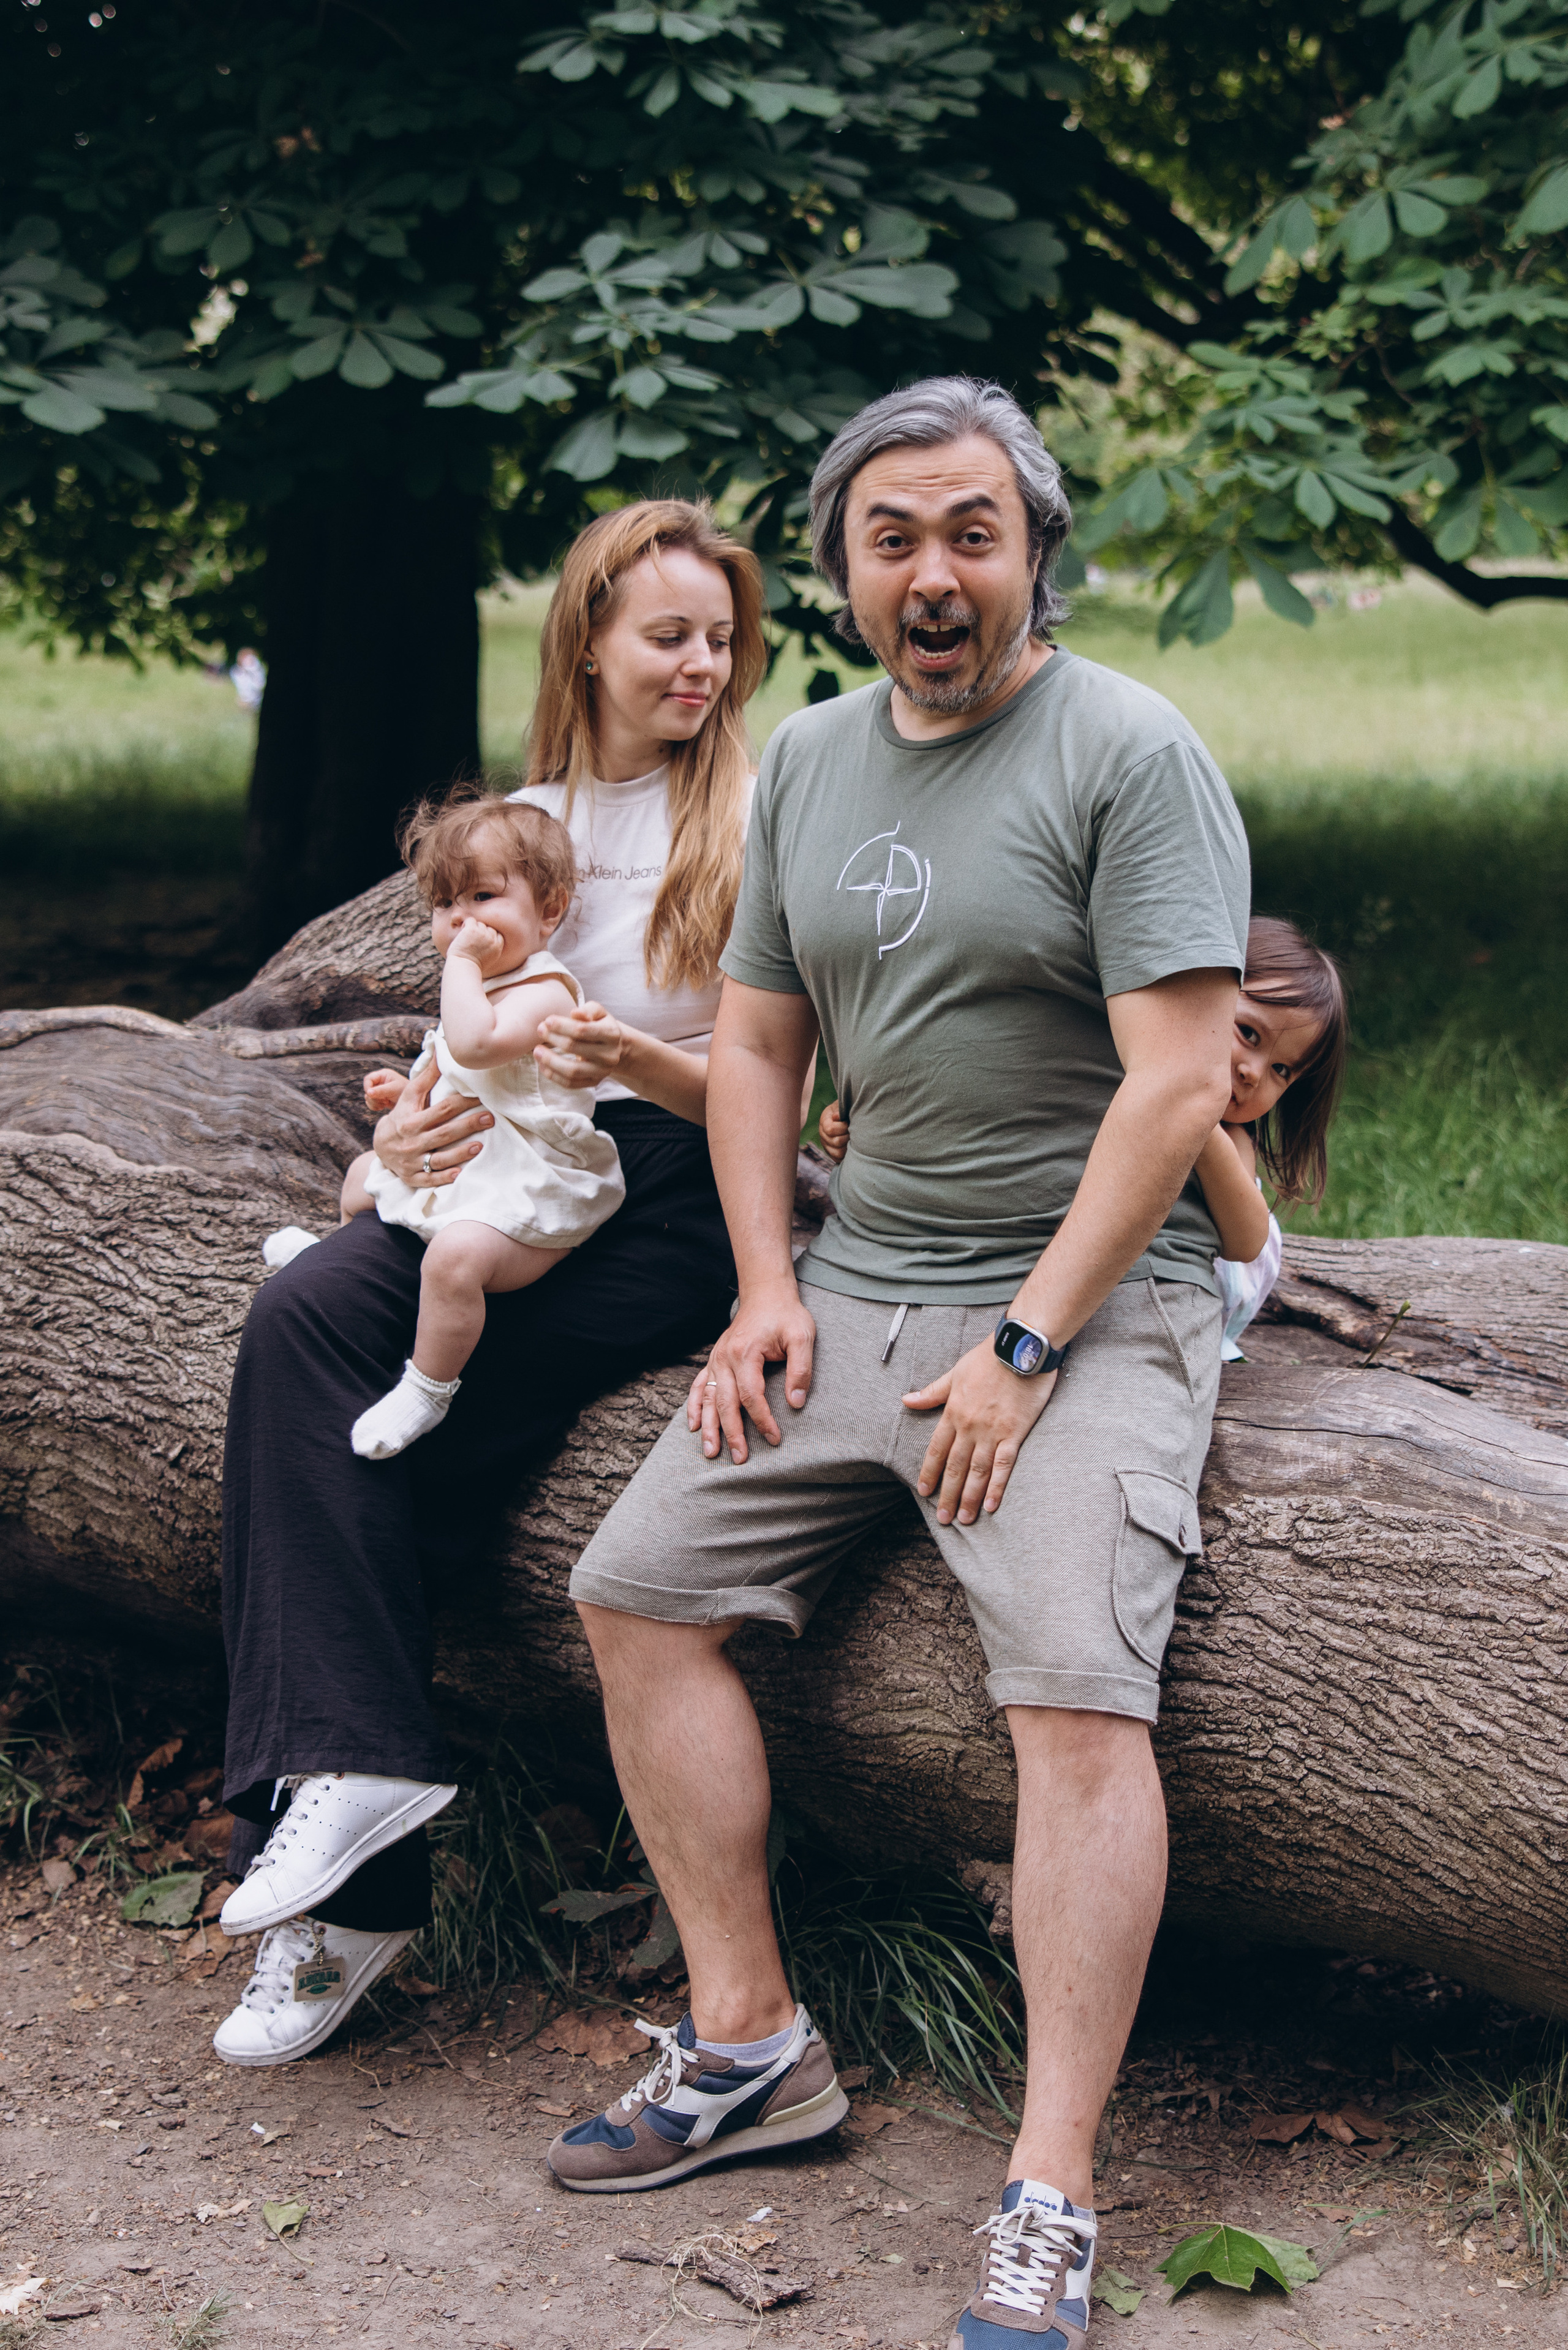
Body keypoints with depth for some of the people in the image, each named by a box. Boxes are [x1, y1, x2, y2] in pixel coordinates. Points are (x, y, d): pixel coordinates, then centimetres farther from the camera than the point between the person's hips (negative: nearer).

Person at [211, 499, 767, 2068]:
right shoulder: (524, 820, 18)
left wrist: (649, 1068, -21)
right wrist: (411, 1123, -4)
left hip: (685, 1195, -5)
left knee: (388, 1422, -25)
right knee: (303, 1320, -25)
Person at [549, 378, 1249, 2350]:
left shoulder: (1130, 754, -9)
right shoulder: (804, 761, 12)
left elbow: (1177, 1086, -15)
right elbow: (755, 1044, 18)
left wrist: (1029, 1345, -18)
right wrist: (768, 1285, 4)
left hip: (1088, 1298, -7)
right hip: (852, 1282, 7)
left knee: (1078, 1687, -23)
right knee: (639, 1586, -1)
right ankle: (748, 2044, 7)